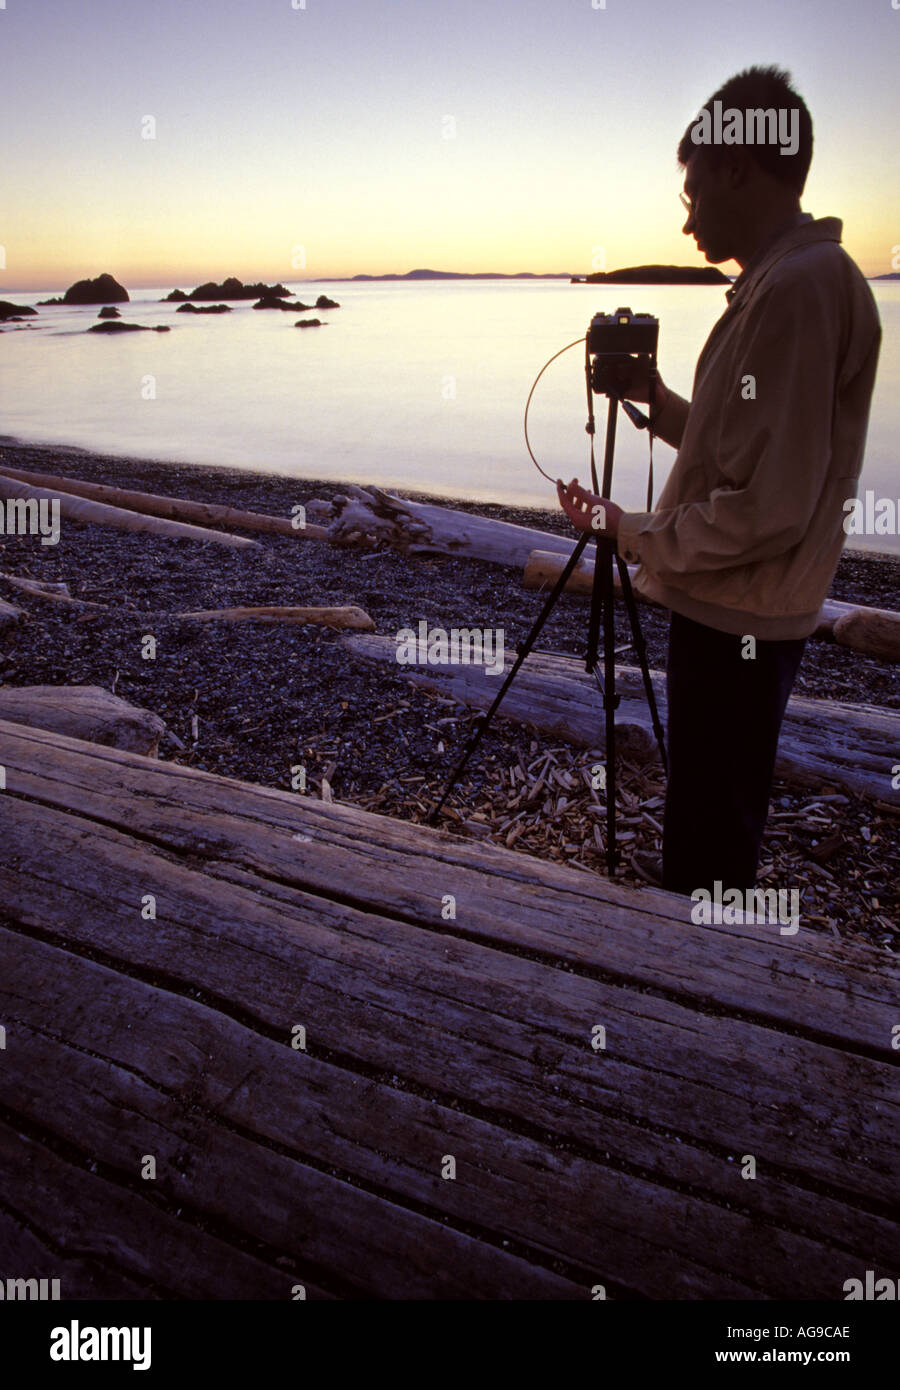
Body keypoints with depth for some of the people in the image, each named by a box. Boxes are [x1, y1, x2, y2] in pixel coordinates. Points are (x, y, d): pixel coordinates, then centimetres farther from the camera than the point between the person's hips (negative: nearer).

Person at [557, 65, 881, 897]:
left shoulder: (799, 288, -19)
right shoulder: (781, 281, 13)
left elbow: (766, 509, -23)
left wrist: (632, 534, -12)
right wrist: (657, 400, 14)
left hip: (741, 621, -10)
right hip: (735, 611, 10)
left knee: (713, 843, 3)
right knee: (707, 820, 20)